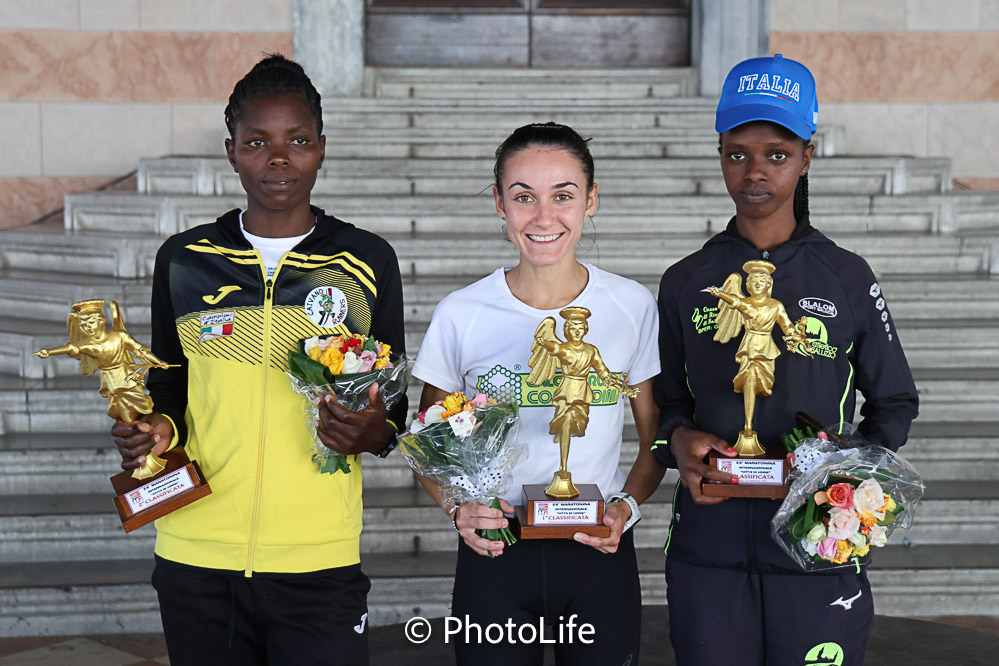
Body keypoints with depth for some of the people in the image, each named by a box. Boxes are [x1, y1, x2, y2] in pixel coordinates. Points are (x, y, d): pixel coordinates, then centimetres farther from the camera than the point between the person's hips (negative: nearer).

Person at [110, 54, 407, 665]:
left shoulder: (368, 262, 3)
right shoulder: (183, 261, 6)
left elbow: (393, 406, 9)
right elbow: (168, 390, 16)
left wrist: (371, 431, -13)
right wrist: (157, 431, -6)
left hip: (319, 563, -1)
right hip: (196, 561, 2)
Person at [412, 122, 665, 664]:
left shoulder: (632, 307, -1)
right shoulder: (461, 315, -4)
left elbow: (657, 437, 8)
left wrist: (627, 505, -9)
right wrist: (459, 508, -11)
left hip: (599, 554, 1)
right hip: (494, 553, -1)